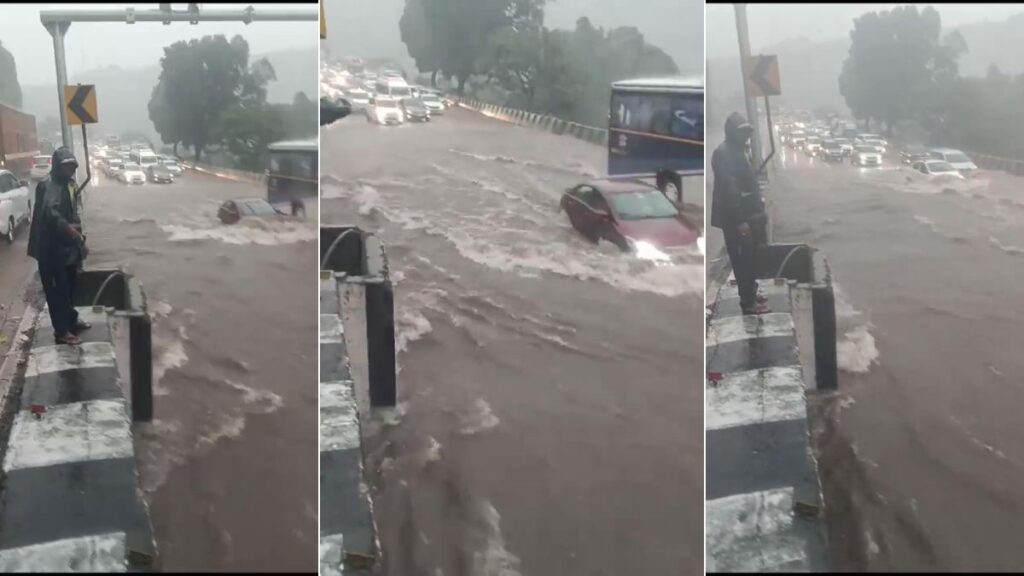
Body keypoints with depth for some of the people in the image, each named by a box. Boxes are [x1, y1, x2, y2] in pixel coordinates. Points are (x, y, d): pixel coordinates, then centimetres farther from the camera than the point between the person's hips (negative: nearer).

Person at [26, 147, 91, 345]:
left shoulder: (68, 184, 10)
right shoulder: (50, 186, -20)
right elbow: (50, 211, -39)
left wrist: (79, 239, 16)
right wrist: (68, 227, -50)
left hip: (68, 245, 9)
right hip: (53, 248, -9)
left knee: (69, 285, 21)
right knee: (57, 288, -2)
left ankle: (71, 319, 37)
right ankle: (61, 331, 4)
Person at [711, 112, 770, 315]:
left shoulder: (738, 151, 16)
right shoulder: (724, 153, -16)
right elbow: (728, 188, -23)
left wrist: (758, 213, 18)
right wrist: (740, 220, -24)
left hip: (747, 215, 10)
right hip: (736, 218, -10)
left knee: (750, 259, 15)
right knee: (744, 260, -4)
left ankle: (750, 295, 25)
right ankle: (748, 302, 2)